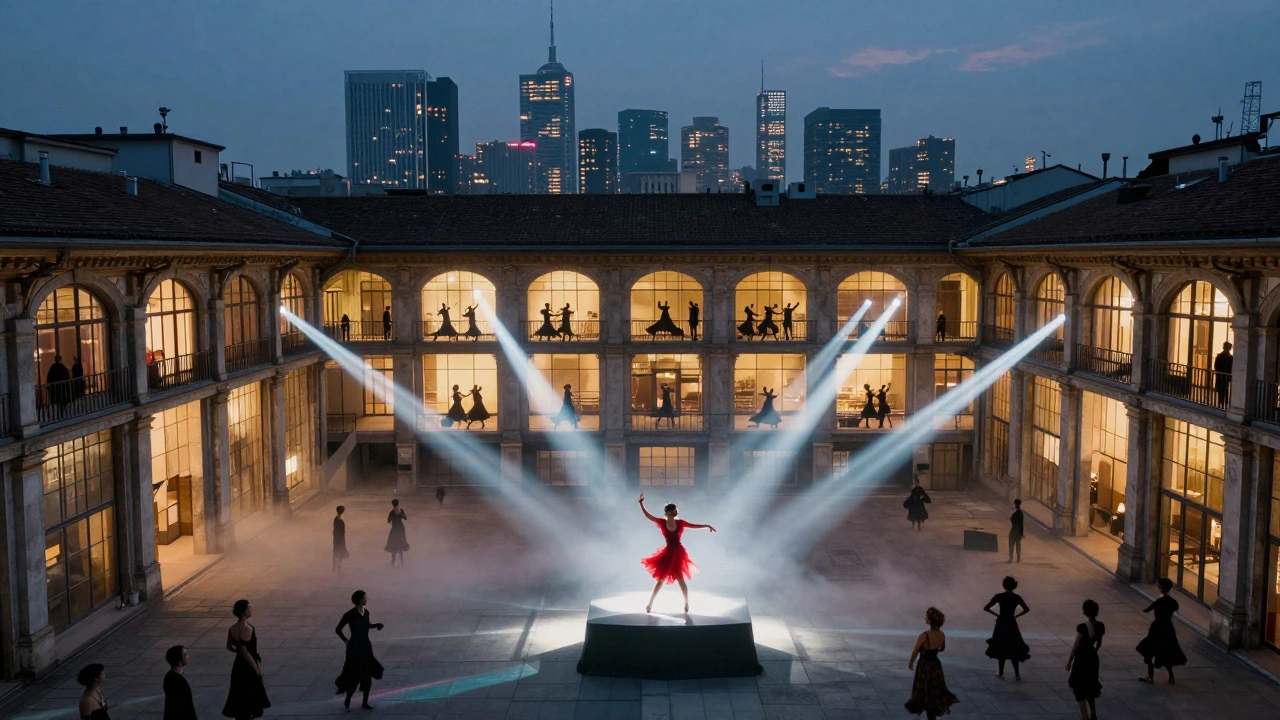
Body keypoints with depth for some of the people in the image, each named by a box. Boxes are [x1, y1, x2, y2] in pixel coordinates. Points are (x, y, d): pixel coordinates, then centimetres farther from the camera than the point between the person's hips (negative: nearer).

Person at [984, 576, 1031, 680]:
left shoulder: (999, 596, -11)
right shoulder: (1016, 597, -6)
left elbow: (986, 608, -10)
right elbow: (1027, 609, 3)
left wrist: (996, 614, 2)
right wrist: (1016, 616, 8)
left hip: (1001, 624, -1)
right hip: (1012, 624, 1)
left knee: (1000, 648, 13)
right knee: (1014, 649, 11)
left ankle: (1001, 672, 20)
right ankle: (1017, 674, 11)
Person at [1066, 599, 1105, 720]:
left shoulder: (1082, 627, -24)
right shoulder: (1100, 626, -5)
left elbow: (1075, 646, -17)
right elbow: (1099, 644, 9)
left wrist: (1069, 661, -5)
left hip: (1081, 658, -6)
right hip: (1092, 658, 6)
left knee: (1080, 687, 6)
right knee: (1090, 684, 23)